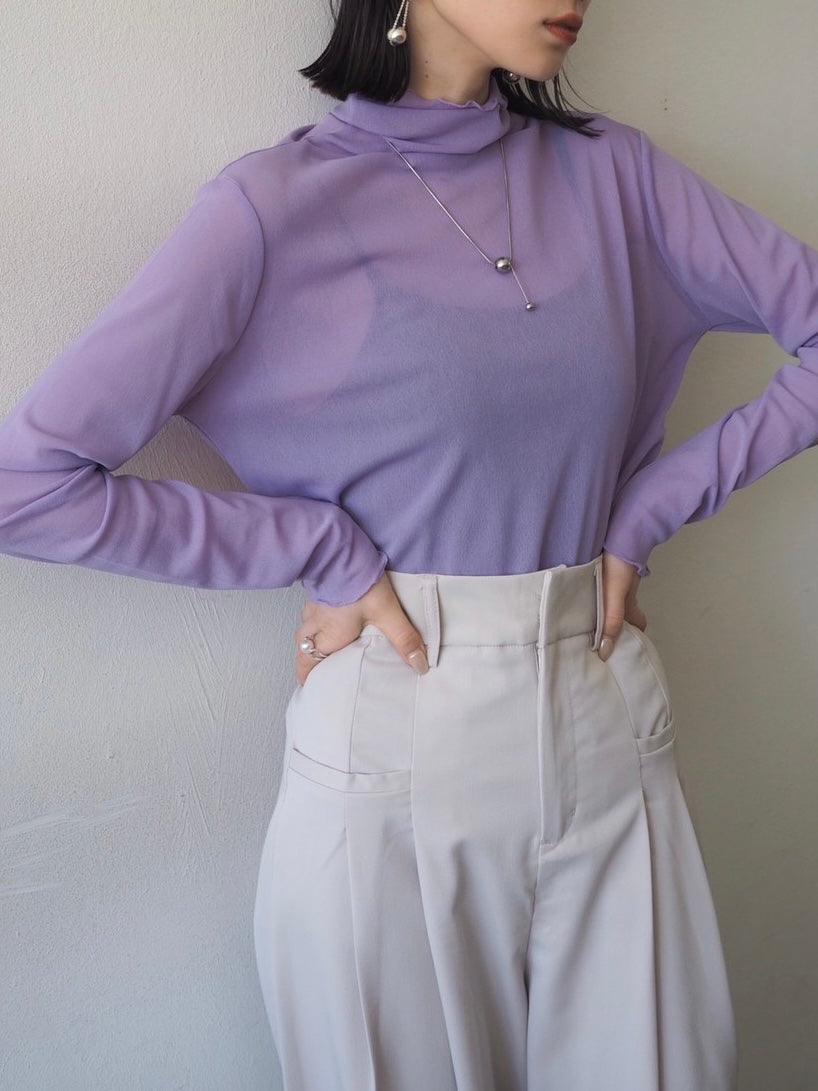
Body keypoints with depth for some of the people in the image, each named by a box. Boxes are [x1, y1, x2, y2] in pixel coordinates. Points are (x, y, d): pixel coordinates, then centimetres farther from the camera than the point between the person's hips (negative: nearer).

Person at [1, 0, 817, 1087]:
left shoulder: (610, 171, 3)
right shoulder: (280, 204, -9)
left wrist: (645, 510, -2)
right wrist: (326, 552, -12)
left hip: (612, 731, 4)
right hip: (395, 758, -3)